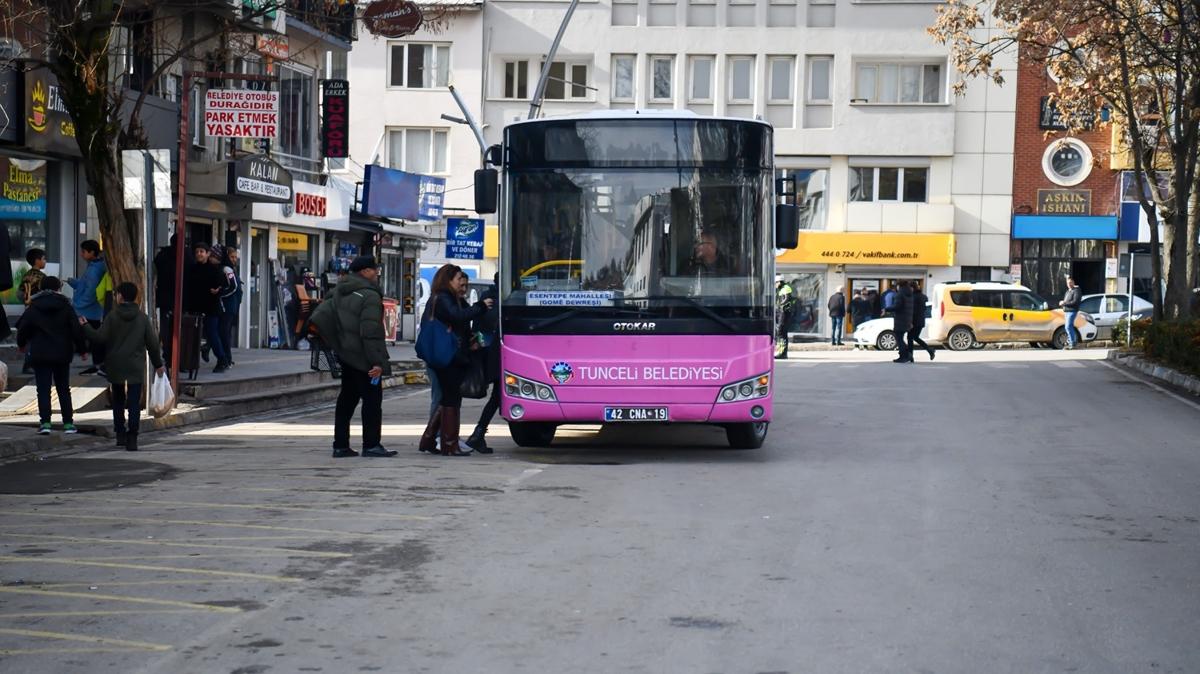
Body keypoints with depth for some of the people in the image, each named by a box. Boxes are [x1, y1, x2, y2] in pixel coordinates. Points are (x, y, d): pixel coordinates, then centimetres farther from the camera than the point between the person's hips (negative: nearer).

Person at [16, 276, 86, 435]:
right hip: (62, 354, 1)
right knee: (64, 389, 11)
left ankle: (45, 423, -9)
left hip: (41, 355, -1)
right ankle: (68, 423, 9)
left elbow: (23, 328, 2)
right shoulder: (65, 307, -2)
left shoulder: (33, 307, -2)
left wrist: (21, 344, 21)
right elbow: (77, 329, -4)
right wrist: (80, 349, 7)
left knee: (43, 389, 1)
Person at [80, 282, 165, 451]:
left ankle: (120, 435, 19)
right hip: (136, 368, 0)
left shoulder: (112, 316, -5)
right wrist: (158, 364, 13)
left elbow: (100, 337, -9)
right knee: (134, 404, -2)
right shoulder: (143, 318, 0)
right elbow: (152, 342, 2)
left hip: (115, 367, 0)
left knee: (118, 402, 17)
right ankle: (132, 439, -12)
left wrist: (85, 326, 6)